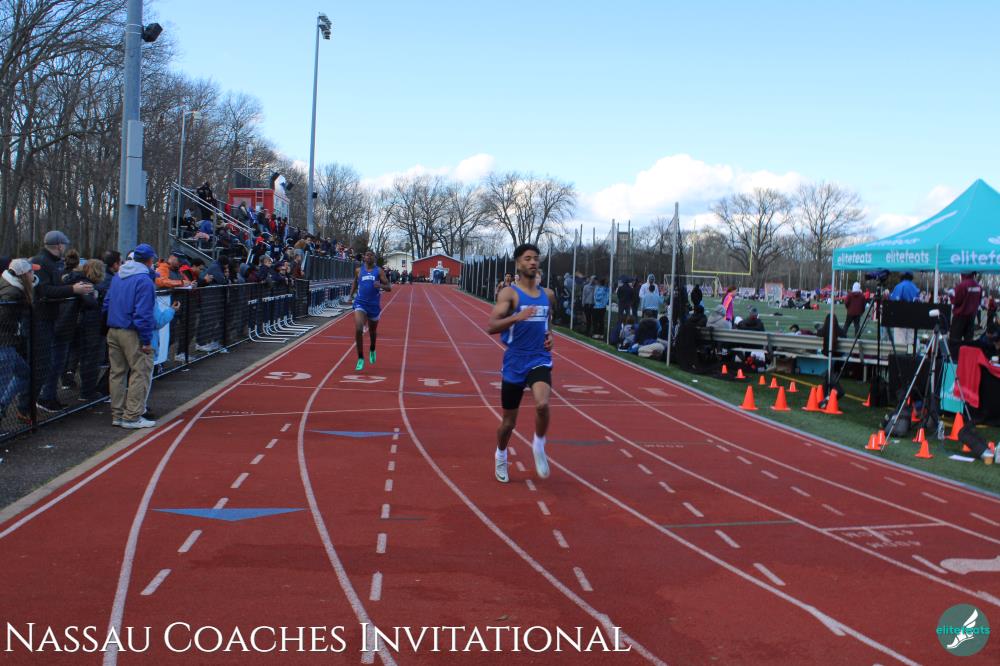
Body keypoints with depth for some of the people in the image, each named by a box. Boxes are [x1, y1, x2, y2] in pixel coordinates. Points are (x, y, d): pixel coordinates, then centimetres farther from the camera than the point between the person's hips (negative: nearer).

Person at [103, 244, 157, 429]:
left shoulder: (117, 277, 13)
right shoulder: (144, 280, -13)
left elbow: (107, 303, 18)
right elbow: (143, 313, -17)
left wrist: (112, 323, 21)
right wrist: (146, 340, -13)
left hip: (113, 331, 9)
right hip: (132, 334, -9)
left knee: (117, 372, 14)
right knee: (141, 372, -2)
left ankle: (117, 414, 21)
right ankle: (132, 416, -3)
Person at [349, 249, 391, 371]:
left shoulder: (379, 271, 0)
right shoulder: (358, 270, 5)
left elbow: (389, 288, -3)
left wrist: (381, 286, -23)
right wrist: (351, 295, 11)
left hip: (374, 305, 1)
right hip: (360, 304, -1)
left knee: (372, 331, 18)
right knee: (358, 330, -21)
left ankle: (372, 350, 50)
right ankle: (360, 358, -12)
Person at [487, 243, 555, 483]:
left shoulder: (548, 295, 8)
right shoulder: (509, 293, -8)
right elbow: (491, 327, -18)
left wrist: (549, 336, 6)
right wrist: (517, 317, -33)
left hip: (540, 360, 2)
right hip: (515, 362, -2)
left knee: (542, 404, -27)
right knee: (509, 421, 9)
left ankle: (539, 446, 0)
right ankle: (500, 457, 38)